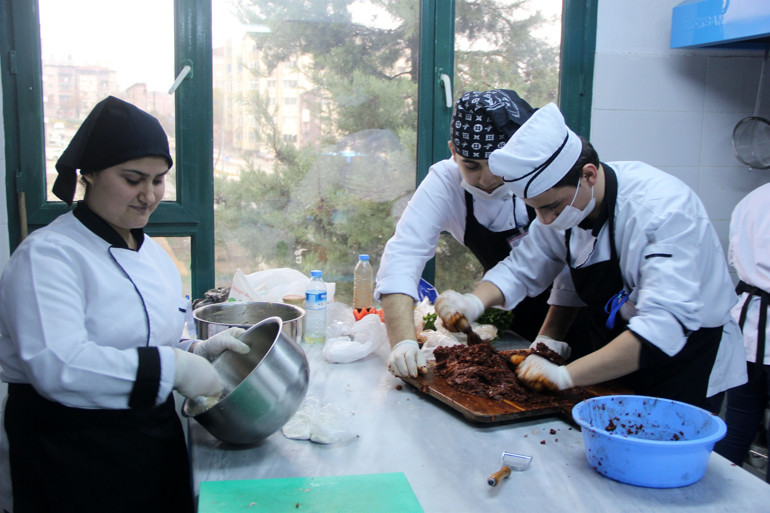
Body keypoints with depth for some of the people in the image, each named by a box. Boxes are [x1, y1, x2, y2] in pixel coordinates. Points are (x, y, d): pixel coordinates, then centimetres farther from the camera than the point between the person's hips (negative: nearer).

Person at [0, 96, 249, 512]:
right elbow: (58, 366, -30)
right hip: (72, 464, -7)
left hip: (157, 445, 8)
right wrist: (173, 367, -29)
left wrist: (198, 351, 1)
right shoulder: (48, 255, -16)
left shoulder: (151, 252, 10)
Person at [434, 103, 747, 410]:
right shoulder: (559, 198, -8)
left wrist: (566, 375, -40)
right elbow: (521, 270, 3)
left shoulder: (665, 209, -30)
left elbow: (666, 324, -37)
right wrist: (475, 302, -16)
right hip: (614, 358, 6)